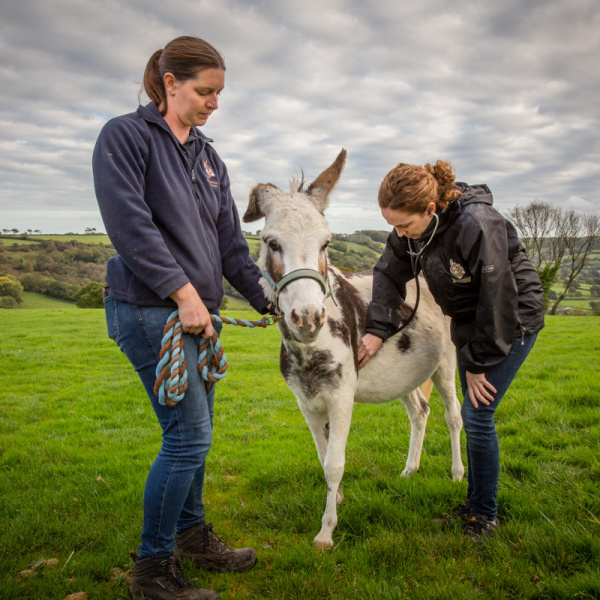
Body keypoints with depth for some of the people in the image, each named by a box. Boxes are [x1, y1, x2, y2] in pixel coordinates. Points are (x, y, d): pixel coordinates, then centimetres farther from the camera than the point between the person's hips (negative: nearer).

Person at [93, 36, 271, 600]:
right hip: (148, 307, -7)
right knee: (189, 433, -8)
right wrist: (182, 290, -20)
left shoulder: (209, 157, 15)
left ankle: (191, 532, 33)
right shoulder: (125, 136, -5)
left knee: (195, 431, 14)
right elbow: (129, 224, -16)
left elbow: (230, 241, 13)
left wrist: (268, 300, 6)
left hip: (200, 310, 7)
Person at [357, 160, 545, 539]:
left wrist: (478, 362, -18)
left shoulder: (477, 225, -33)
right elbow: (390, 274, 2)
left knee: (477, 416, -9)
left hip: (512, 321, -7)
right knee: (473, 417, 12)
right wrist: (378, 330, -9)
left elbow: (497, 300, -27)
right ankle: (475, 503, 28)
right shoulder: (410, 230, -10)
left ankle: (486, 517, 9)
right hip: (469, 322, 7)